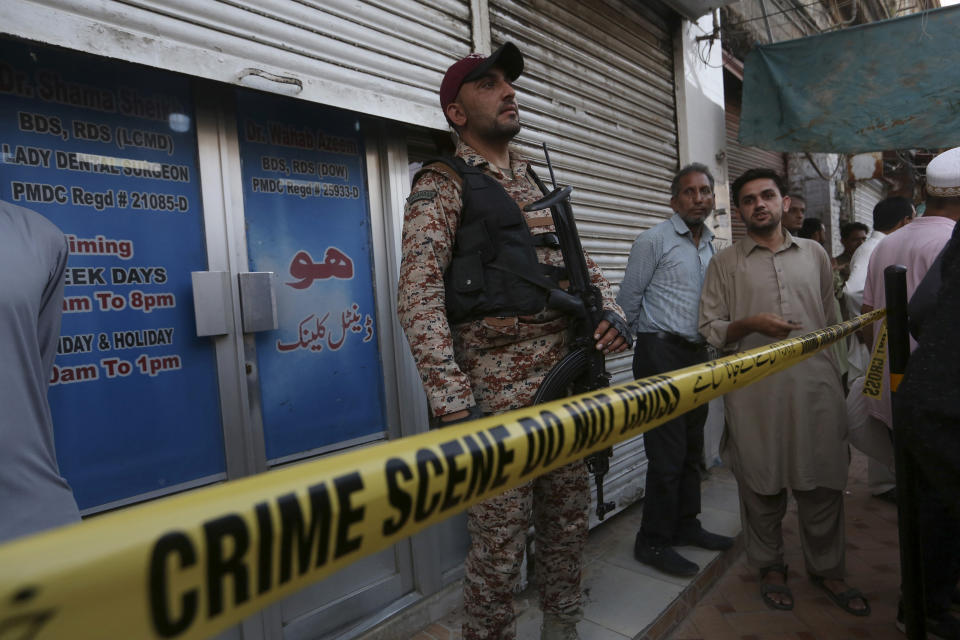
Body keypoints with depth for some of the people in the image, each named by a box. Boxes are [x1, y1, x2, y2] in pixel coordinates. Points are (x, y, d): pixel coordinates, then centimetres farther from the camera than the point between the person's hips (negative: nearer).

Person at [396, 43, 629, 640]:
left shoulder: (538, 186, 19)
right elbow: (418, 297, -13)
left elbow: (582, 265, 22)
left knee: (569, 523, 18)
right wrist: (454, 405, -21)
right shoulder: (443, 186, -3)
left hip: (567, 381, 7)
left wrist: (613, 312, 0)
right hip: (498, 388, -6)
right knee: (500, 544, 3)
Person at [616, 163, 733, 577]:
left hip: (697, 355, 8)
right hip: (661, 353, -7)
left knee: (692, 447, 15)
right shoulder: (654, 241, -7)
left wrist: (708, 342, 17)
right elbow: (628, 299, -5)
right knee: (668, 451, -6)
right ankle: (652, 542, 9)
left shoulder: (713, 246, 15)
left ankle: (685, 525, 31)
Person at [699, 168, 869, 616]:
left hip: (816, 386, 2)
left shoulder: (815, 255, 14)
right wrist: (751, 324, -16)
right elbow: (710, 329, 1)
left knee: (823, 484, 9)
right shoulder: (724, 264, 5)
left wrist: (832, 374, 17)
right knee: (762, 487, 8)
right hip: (754, 392, -2)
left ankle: (826, 569, 31)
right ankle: (770, 567, 28)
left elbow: (831, 321, 19)